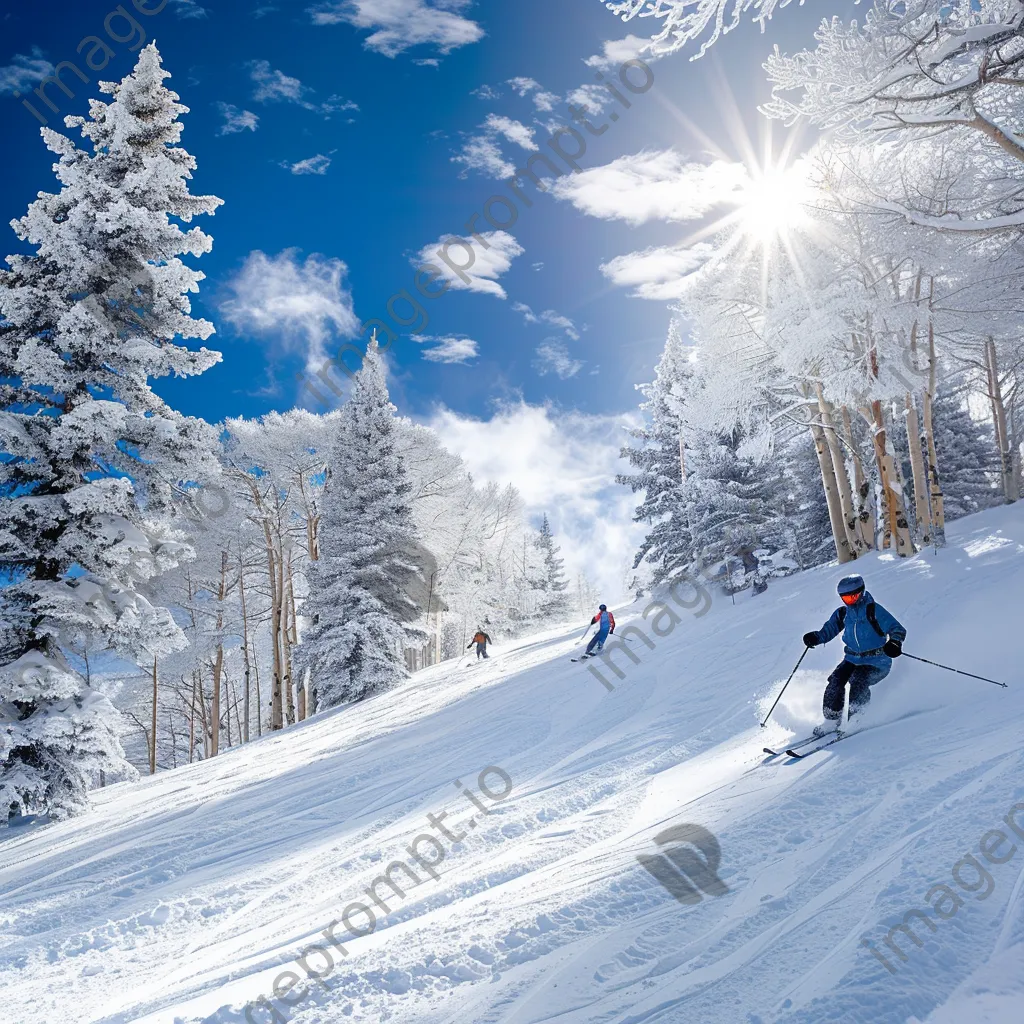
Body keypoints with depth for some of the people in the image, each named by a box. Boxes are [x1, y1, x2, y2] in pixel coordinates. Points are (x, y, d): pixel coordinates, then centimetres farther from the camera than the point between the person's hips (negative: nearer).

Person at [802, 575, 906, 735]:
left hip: (876, 662, -5)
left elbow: (898, 630, -15)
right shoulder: (843, 613, 4)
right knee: (836, 680, -16)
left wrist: (894, 643, -36)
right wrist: (815, 637, -6)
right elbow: (829, 629, 15)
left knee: (858, 682, -28)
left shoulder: (873, 610, -13)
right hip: (853, 659, 5)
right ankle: (831, 721, -4)